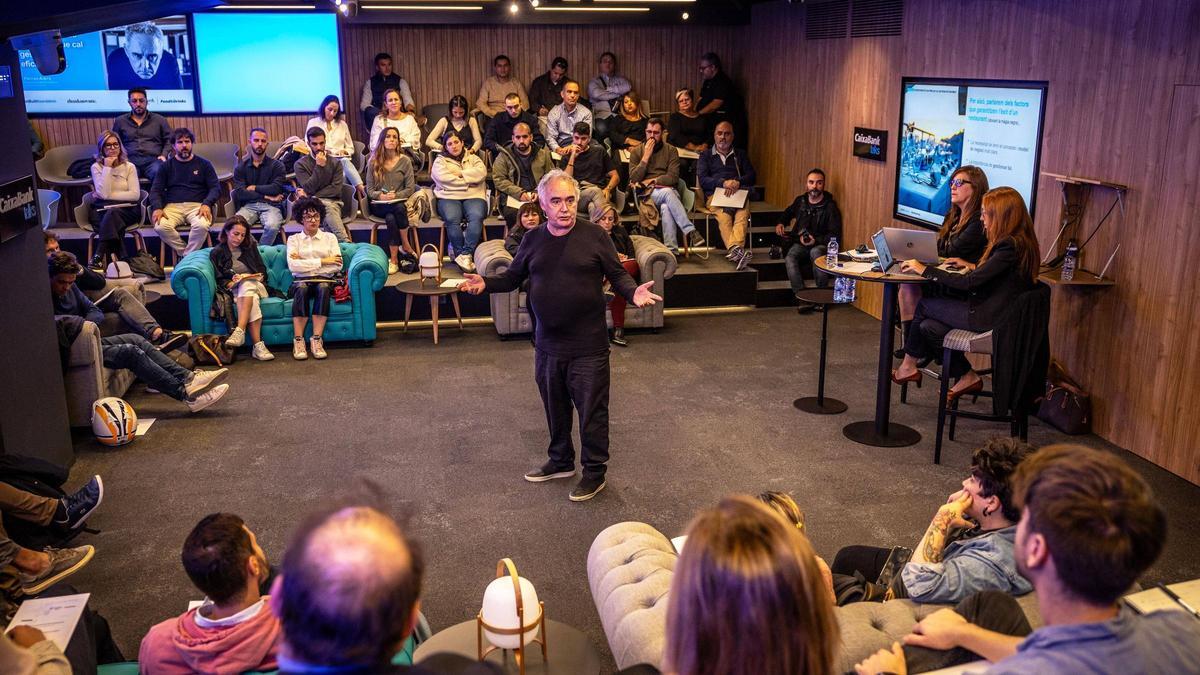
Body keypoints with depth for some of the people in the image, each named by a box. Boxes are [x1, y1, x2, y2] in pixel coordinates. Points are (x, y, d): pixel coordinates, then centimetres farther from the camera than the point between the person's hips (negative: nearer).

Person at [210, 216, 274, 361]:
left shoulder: (250, 247, 19)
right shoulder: (216, 253, 10)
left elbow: (262, 269, 18)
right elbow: (218, 280, 4)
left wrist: (260, 277, -3)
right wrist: (231, 283, -15)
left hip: (256, 285, 2)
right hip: (233, 290, -2)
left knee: (247, 285, -38)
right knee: (252, 300, -38)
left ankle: (239, 331, -52)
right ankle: (258, 345, -51)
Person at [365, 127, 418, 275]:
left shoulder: (405, 161, 4)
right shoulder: (373, 161, 5)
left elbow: (410, 188, 0)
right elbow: (369, 189, 2)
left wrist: (396, 196, -16)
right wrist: (380, 196, -19)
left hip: (399, 203, 0)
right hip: (379, 205, 0)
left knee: (390, 218, -35)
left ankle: (394, 259, -25)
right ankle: (406, 246, -24)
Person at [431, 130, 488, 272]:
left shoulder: (473, 158, 24)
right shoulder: (440, 161, 19)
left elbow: (481, 172, 2)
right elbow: (443, 178, -2)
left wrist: (461, 173, -1)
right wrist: (468, 181, 0)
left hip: (473, 196, 1)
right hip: (449, 197, -1)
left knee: (476, 217, -33)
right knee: (452, 219, -33)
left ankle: (465, 255, -37)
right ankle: (467, 257, -32)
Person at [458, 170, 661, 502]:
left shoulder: (594, 235, -7)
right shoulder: (533, 240, 3)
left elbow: (617, 275, -3)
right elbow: (513, 277, 11)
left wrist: (634, 292, -23)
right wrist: (485, 283, -7)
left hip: (588, 346, -4)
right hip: (547, 345, 4)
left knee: (592, 410, 4)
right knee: (555, 409, 19)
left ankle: (595, 472, 21)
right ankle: (560, 461, 39)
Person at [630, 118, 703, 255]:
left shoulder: (671, 150, 11)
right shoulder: (636, 151, 13)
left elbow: (673, 178, -1)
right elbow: (634, 180, -1)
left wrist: (651, 181, -5)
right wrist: (646, 156, -5)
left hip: (668, 191, 1)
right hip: (647, 193, -1)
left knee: (666, 207, -37)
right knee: (667, 192, -35)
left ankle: (671, 249, -43)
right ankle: (690, 231, -44)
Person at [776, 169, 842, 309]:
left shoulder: (830, 207, -5)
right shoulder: (800, 201, 10)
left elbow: (835, 236, -8)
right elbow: (788, 213, 34)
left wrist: (816, 240, -20)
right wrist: (780, 223, 15)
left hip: (820, 244, -4)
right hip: (799, 243, 4)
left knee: (815, 253, -39)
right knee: (790, 258, -30)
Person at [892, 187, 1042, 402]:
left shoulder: (1010, 246, -22)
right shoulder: (1020, 241, 9)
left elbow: (969, 283, -23)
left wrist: (925, 270, -19)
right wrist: (975, 267, 13)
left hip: (988, 318, -9)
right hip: (996, 313, 9)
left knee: (925, 305, 0)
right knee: (928, 326, 4)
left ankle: (908, 366, 18)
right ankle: (966, 377, 13)